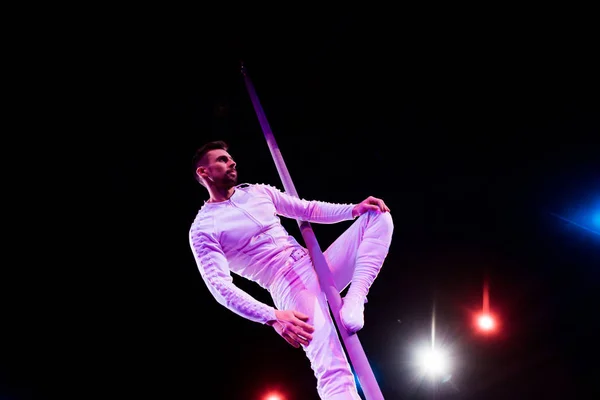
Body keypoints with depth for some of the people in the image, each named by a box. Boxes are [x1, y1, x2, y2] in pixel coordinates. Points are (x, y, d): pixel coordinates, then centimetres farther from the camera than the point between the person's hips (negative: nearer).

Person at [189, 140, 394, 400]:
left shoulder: (258, 191, 17)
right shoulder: (203, 230, -4)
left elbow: (309, 210, 18)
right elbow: (220, 286, -15)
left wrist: (353, 209, -1)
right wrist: (272, 317, -28)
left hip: (317, 266, 8)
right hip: (290, 287, -7)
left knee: (379, 215, -3)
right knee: (334, 372, -26)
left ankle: (353, 303, -20)